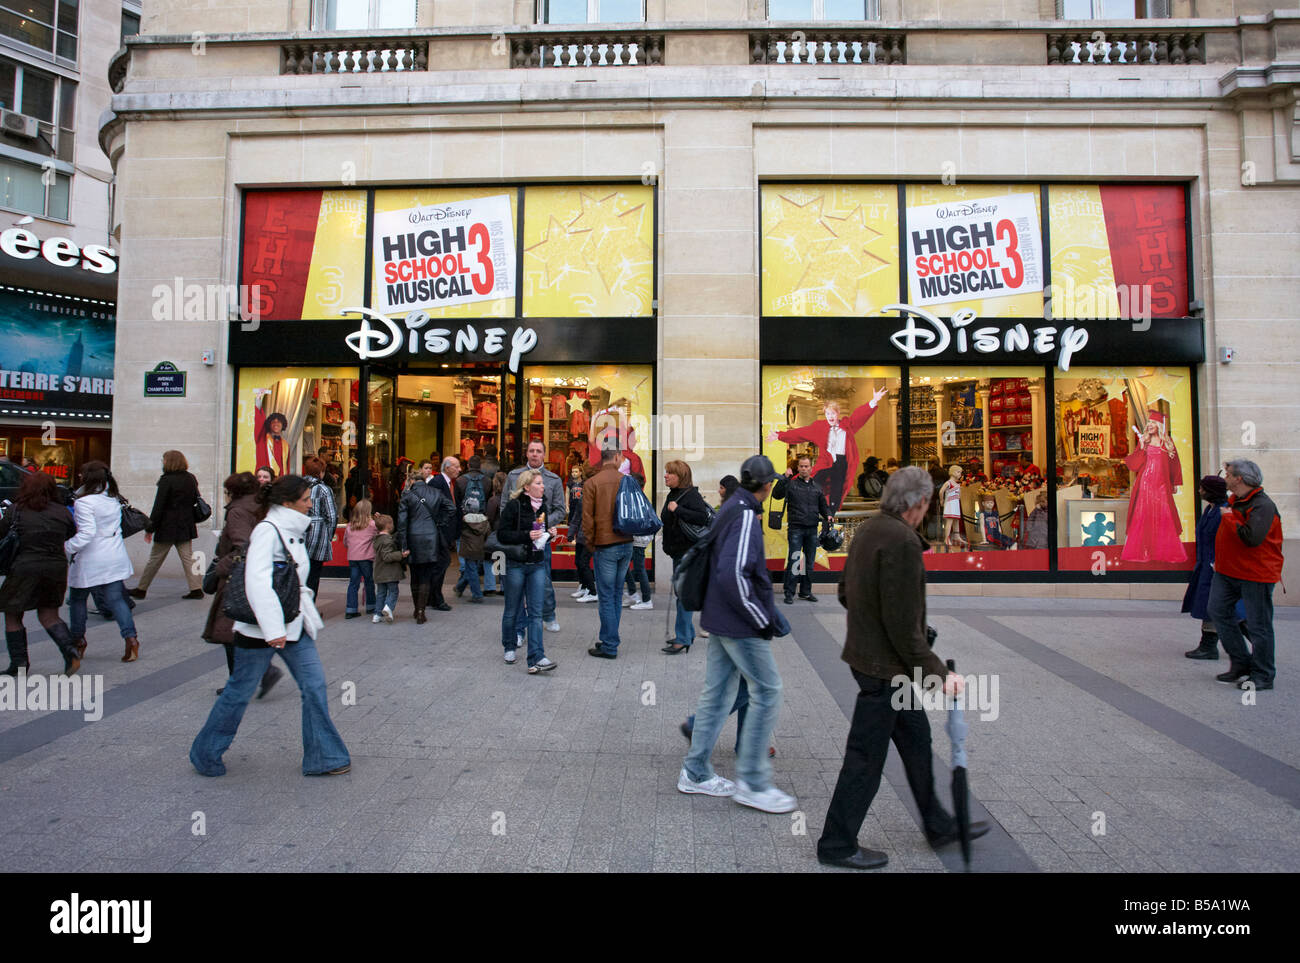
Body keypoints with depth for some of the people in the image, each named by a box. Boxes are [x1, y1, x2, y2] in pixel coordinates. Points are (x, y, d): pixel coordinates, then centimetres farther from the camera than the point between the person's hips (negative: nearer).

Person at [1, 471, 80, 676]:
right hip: (56, 567, 3)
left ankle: (19, 662, 15)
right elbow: (72, 536, 11)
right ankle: (70, 650, -6)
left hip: (25, 568, -3)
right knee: (49, 614, 14)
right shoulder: (62, 512, 1)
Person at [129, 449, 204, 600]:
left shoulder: (166, 480, -13)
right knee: (187, 558, 7)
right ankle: (196, 589, 0)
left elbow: (158, 507, -13)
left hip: (167, 527, -5)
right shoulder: (191, 479, 5)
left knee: (154, 559, 6)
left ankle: (141, 589, 17)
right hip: (186, 527, 5)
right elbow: (196, 501, 12)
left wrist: (150, 528, -7)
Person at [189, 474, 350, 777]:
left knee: (315, 686, 3)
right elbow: (257, 581, -25)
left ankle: (323, 757, 11)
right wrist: (273, 629, -28)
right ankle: (206, 753, 29)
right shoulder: (267, 530, -16)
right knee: (240, 691, 7)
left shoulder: (294, 530, 10)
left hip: (293, 624, 8)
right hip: (261, 627, -8)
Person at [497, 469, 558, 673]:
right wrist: (526, 536, -22)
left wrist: (548, 534, 7)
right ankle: (509, 648, 32)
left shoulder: (542, 506, 9)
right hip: (516, 564, -4)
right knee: (512, 610, 10)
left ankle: (536, 658, -7)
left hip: (537, 564, 5)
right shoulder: (513, 505, -10)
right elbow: (501, 534, -14)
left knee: (536, 612, -3)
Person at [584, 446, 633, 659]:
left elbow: (587, 518, -6)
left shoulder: (592, 483, -6)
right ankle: (608, 639, 22)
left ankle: (610, 647, 3)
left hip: (606, 546, -4)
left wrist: (591, 543, 5)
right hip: (626, 544, 4)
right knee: (616, 594, 14)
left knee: (606, 597, 0)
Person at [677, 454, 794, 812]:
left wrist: (768, 610, 18)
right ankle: (752, 783, 7)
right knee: (767, 692, -1)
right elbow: (734, 575, -27)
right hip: (739, 622, -10)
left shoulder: (731, 510, 12)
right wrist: (764, 620, -19)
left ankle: (696, 772, 24)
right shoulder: (745, 517, -18)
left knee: (717, 693, 15)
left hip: (720, 620, 10)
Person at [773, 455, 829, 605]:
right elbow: (776, 494, -15)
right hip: (795, 528, -5)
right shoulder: (791, 484, 0)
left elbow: (823, 505, 22)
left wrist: (827, 516, 3)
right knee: (793, 561, -7)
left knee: (809, 562, 10)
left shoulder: (817, 487, 14)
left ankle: (806, 592, 21)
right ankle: (789, 593, 0)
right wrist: (784, 478, -21)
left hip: (812, 529, 5)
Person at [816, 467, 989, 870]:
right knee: (866, 757, 4)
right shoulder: (902, 541, -24)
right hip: (884, 666, -10)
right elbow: (903, 624, -24)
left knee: (916, 739, 22)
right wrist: (937, 672, -17)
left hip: (867, 652, 10)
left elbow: (845, 593, 15)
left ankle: (939, 825, 39)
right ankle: (837, 845, 19)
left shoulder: (868, 530, 6)